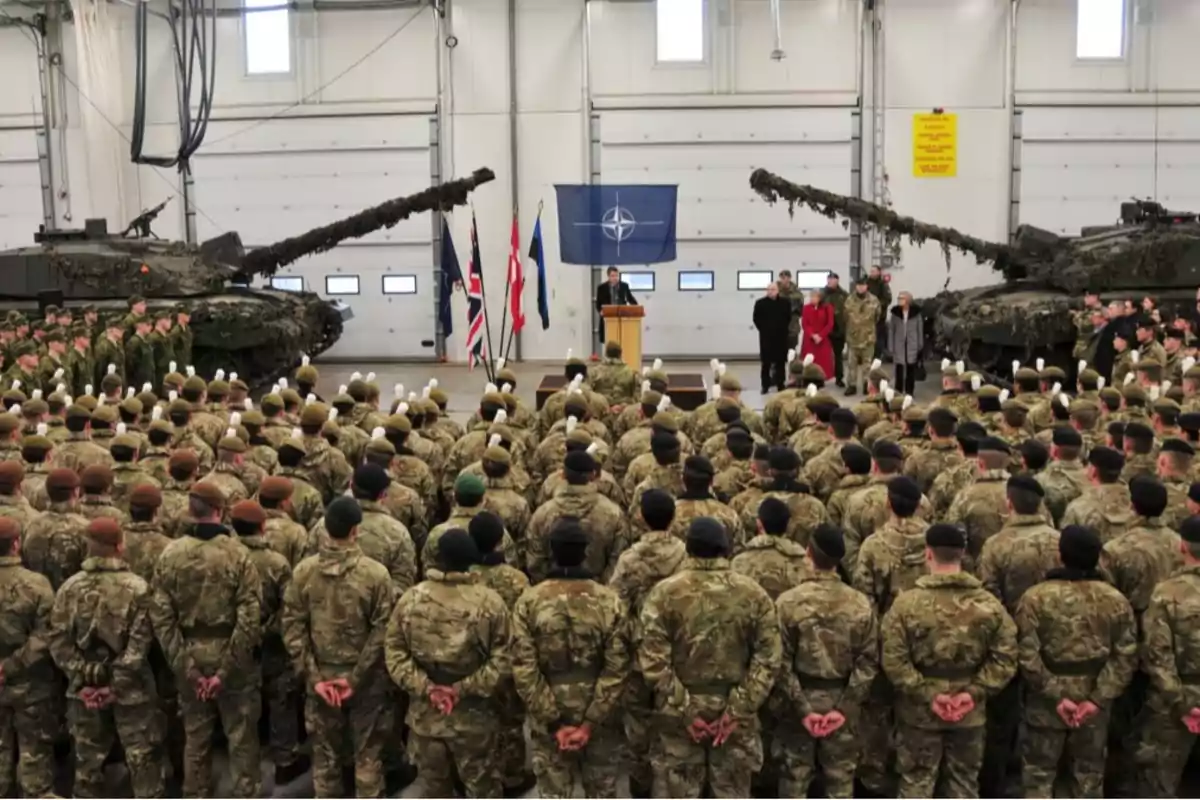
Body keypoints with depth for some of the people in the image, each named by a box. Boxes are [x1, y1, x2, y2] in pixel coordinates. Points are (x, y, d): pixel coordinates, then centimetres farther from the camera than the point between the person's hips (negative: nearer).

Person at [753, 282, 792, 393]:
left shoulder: (785, 302, 1)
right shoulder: (760, 303, -2)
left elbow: (788, 317, 9)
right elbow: (756, 319, 3)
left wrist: (782, 328, 3)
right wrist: (763, 329, -1)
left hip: (781, 336, 1)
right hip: (766, 336, -1)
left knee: (781, 361, 5)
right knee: (766, 361, 1)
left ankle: (780, 384, 13)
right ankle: (765, 385, 8)